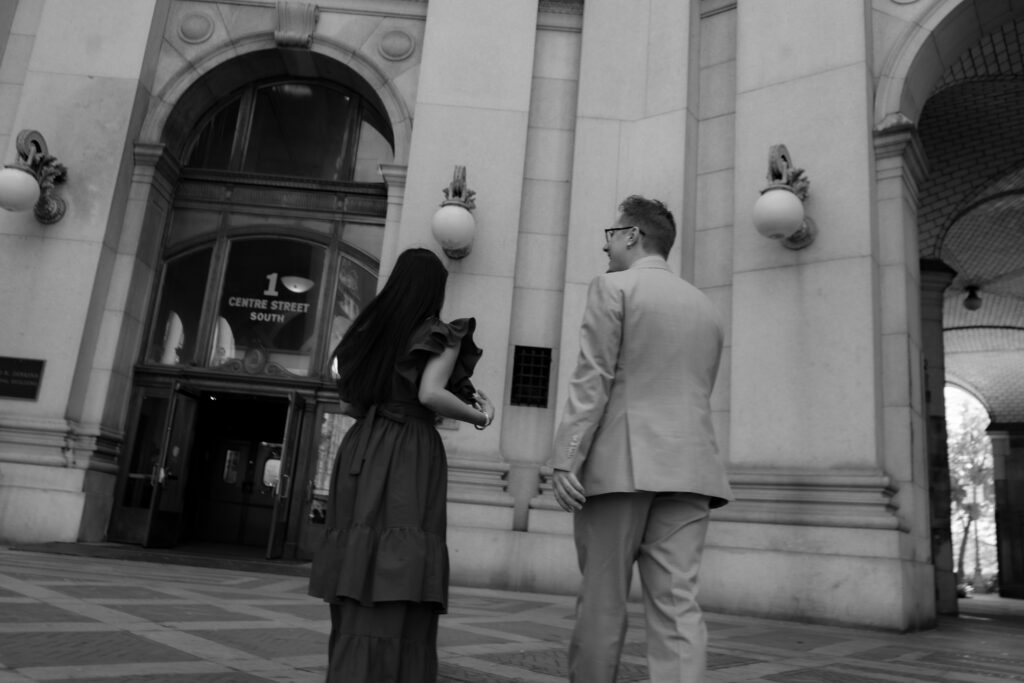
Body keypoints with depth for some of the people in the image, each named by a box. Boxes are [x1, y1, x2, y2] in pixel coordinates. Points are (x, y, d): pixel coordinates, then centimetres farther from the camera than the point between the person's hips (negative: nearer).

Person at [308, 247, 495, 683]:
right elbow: (431, 394, -17)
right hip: (408, 456, -6)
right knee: (396, 584, -6)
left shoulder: (369, 331, 15)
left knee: (358, 579, 11)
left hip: (361, 452, 6)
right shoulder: (440, 334, -1)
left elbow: (347, 404, 17)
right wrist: (479, 414, -2)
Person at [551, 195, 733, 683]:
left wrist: (564, 459, -12)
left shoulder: (612, 287, 0)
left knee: (601, 602, 5)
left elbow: (591, 381, -9)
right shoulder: (706, 307, 19)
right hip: (688, 467, 5)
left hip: (621, 464, -5)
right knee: (677, 604, 0)